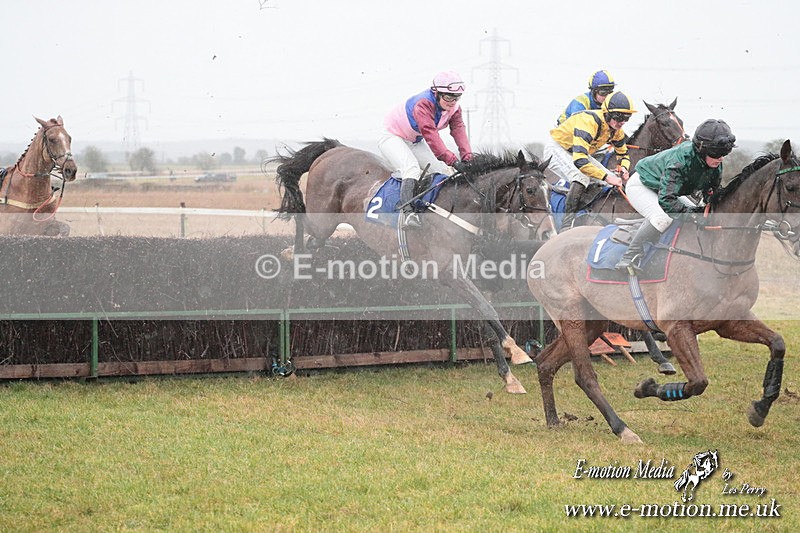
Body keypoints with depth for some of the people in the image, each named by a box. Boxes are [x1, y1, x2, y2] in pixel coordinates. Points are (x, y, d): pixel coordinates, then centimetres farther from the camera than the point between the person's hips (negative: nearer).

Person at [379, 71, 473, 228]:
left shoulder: (454, 108, -9)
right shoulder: (423, 103, -35)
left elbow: (459, 129, -20)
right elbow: (431, 135, -44)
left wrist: (467, 157, -37)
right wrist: (451, 159, -50)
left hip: (416, 142, 8)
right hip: (393, 137, -8)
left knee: (445, 171, 0)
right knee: (412, 168, -33)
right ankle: (407, 212, -42)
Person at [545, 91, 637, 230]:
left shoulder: (616, 130, -9)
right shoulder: (588, 122, -36)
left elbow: (623, 153, 9)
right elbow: (580, 161, -44)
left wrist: (623, 168, -15)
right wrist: (606, 177, -43)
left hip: (579, 152, 9)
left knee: (614, 180, 0)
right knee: (581, 177, -35)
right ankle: (566, 226, -38)